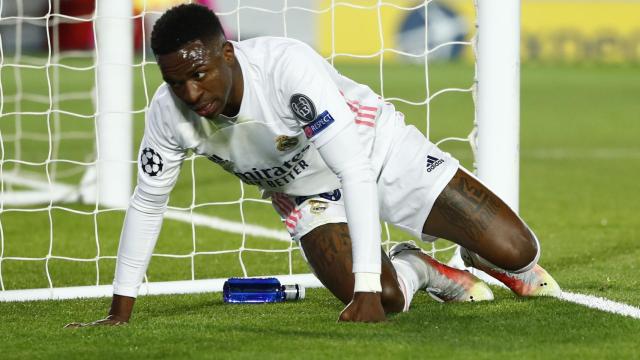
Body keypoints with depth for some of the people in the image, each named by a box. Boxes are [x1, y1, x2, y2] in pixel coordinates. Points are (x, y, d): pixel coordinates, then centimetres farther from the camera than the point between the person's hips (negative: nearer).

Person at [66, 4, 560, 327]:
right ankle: (414, 271, 15)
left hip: (380, 151, -3)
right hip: (310, 195, 3)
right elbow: (146, 204, -8)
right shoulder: (169, 113, -23)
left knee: (514, 251, -10)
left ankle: (478, 254, 29)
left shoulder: (287, 66, -38)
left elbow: (356, 174, -40)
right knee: (385, 301, -23)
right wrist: (120, 313, -9)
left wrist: (367, 288, -44)